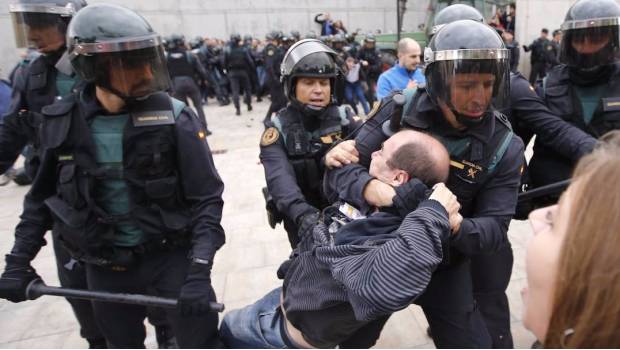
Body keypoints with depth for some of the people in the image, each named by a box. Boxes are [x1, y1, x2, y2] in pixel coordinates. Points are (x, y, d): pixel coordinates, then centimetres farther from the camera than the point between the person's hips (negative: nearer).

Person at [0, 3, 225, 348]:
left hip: (170, 255, -2)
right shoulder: (63, 123, -7)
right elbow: (43, 195, 8)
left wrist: (199, 271, -20)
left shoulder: (173, 119, -15)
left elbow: (206, 198, -13)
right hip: (104, 266, 3)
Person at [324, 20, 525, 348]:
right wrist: (368, 187, -41)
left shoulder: (505, 147, -14)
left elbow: (494, 228, -16)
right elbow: (344, 167, -17)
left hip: (442, 265, 0)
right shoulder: (399, 110, -15)